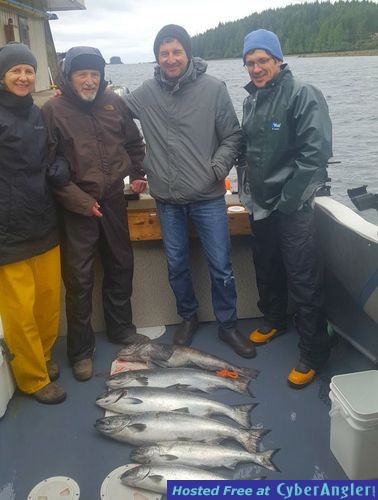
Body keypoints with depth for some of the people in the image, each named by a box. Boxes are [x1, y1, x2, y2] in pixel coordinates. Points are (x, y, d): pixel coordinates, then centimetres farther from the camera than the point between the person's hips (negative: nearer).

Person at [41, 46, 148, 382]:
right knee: (79, 278, 1)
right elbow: (49, 167, -11)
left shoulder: (114, 103, 4)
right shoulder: (53, 110, -8)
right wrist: (80, 201, -15)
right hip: (77, 206, -4)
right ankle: (81, 350, 17)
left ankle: (121, 329, 36)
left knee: (121, 266, 15)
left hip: (113, 199, 5)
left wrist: (137, 174, 10)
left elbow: (135, 143, 18)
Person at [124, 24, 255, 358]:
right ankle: (188, 317, 36)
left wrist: (218, 168, -14)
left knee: (221, 265, 4)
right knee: (176, 265, 14)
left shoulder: (213, 88, -5)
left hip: (208, 197, -2)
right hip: (167, 199, 3)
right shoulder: (146, 93, 1)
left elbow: (233, 136, -2)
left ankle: (228, 324, 24)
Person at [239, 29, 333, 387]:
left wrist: (287, 201, -17)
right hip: (259, 205, 7)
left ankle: (313, 354, 10)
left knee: (303, 281, -3)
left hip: (292, 206, -7)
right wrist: (248, 188, 9)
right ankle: (274, 320, 42)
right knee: (266, 269, 19)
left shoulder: (303, 95, -10)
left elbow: (316, 152, -17)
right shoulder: (251, 99, 11)